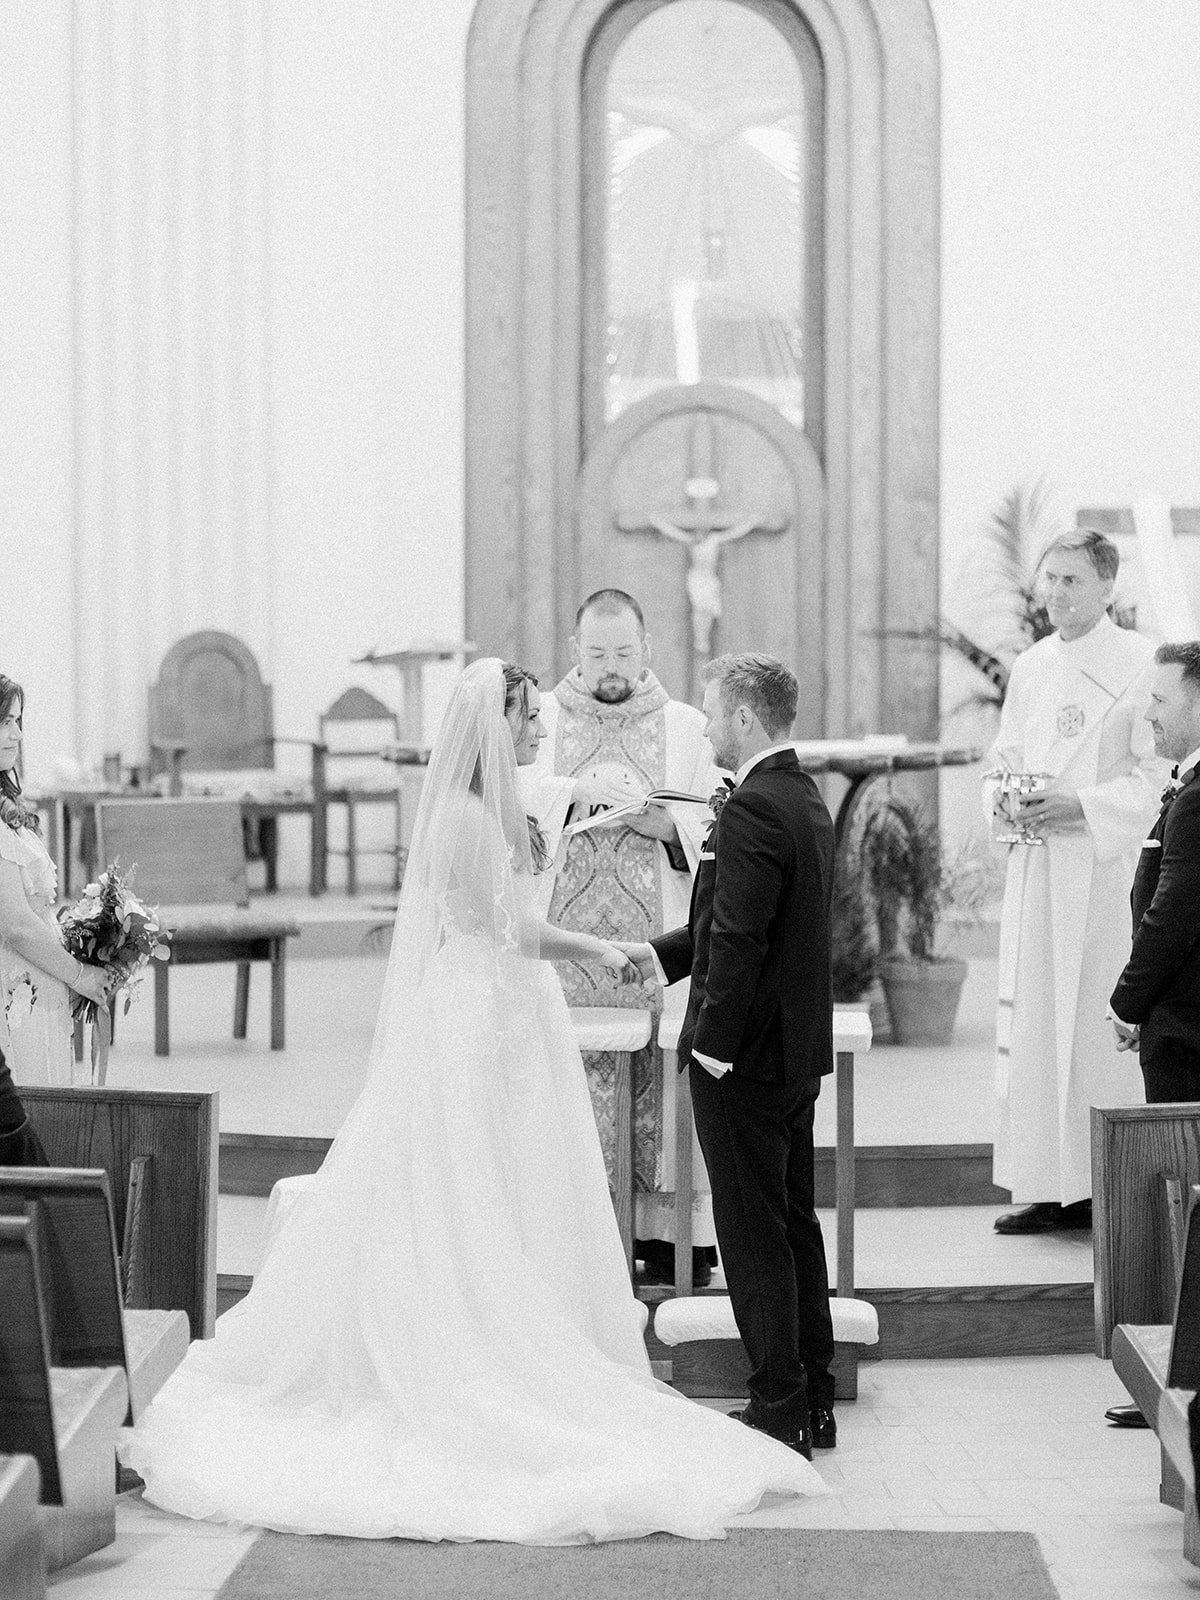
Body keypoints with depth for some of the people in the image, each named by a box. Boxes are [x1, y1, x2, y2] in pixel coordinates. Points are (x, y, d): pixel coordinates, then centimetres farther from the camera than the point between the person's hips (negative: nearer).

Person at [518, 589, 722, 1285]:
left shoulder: (686, 727, 12)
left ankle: (669, 1234, 0)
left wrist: (668, 825, -11)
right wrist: (574, 790, -19)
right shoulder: (537, 720, 11)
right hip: (561, 940, 0)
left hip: (656, 941, 0)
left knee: (657, 1083, -4)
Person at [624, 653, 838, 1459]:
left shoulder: (752, 811, -20)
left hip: (744, 1057, -10)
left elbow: (739, 941, -24)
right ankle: (813, 1401, 22)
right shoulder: (808, 801, 11)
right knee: (796, 1222, 15)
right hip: (798, 1051, 10)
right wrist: (662, 952, 17)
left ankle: (779, 1409, 2)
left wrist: (710, 1046, -19)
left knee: (753, 1234, -3)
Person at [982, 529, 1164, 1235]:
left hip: (1107, 868, -6)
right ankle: (1045, 1185, 10)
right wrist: (1003, 798, -2)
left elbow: (1158, 774, -9)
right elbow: (1002, 761, 20)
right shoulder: (1031, 667, 14)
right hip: (1036, 871, 6)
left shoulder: (1140, 663, -5)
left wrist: (1082, 806, -19)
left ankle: (1106, 1188, 1)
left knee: (1101, 1024, -5)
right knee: (1031, 1024, 4)